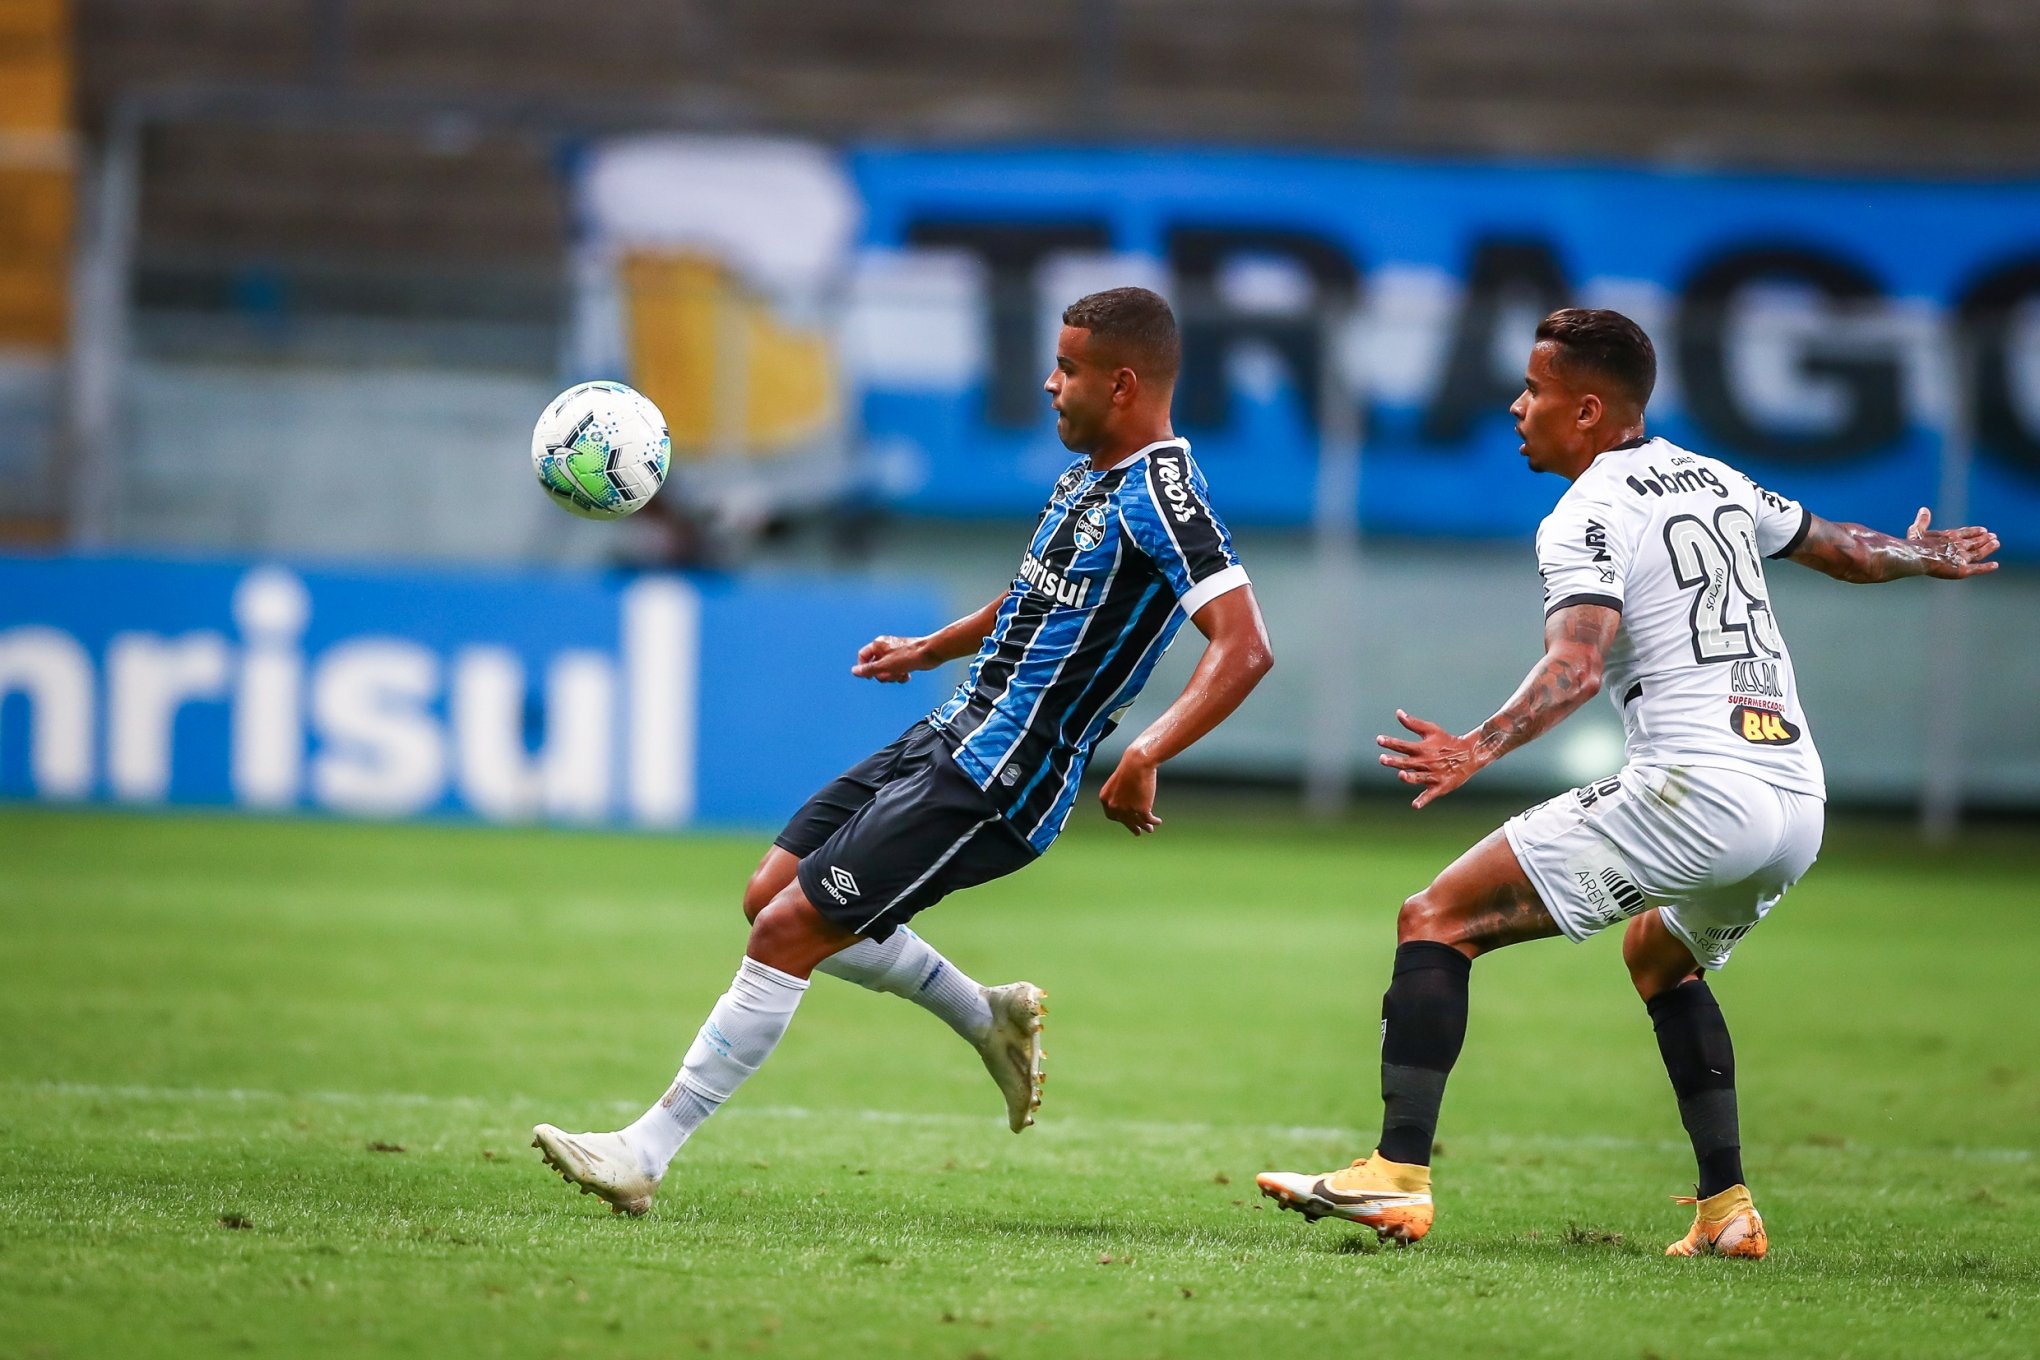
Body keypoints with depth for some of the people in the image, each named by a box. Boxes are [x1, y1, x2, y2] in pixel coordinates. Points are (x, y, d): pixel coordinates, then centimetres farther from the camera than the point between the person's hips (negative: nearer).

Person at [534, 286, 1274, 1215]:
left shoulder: (1160, 500, -17)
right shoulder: (1088, 476, 13)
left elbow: (1245, 647, -28)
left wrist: (1144, 757, -38)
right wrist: (927, 651, 37)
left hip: (996, 784, -10)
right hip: (950, 736, 10)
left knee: (787, 931, -12)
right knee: (772, 893, 13)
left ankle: (646, 1152, -6)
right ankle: (989, 1018, 25)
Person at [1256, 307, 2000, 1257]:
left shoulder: (1587, 519, -4)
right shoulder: (1716, 483, 19)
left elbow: (1577, 664, -22)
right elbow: (1840, 547, 35)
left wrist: (1478, 749, -36)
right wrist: (1922, 556, 56)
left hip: (1693, 787, -8)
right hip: (1799, 804, 8)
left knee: (1437, 921, -5)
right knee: (1659, 956, 36)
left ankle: (1399, 1176, -18)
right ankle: (1728, 1210, 29)